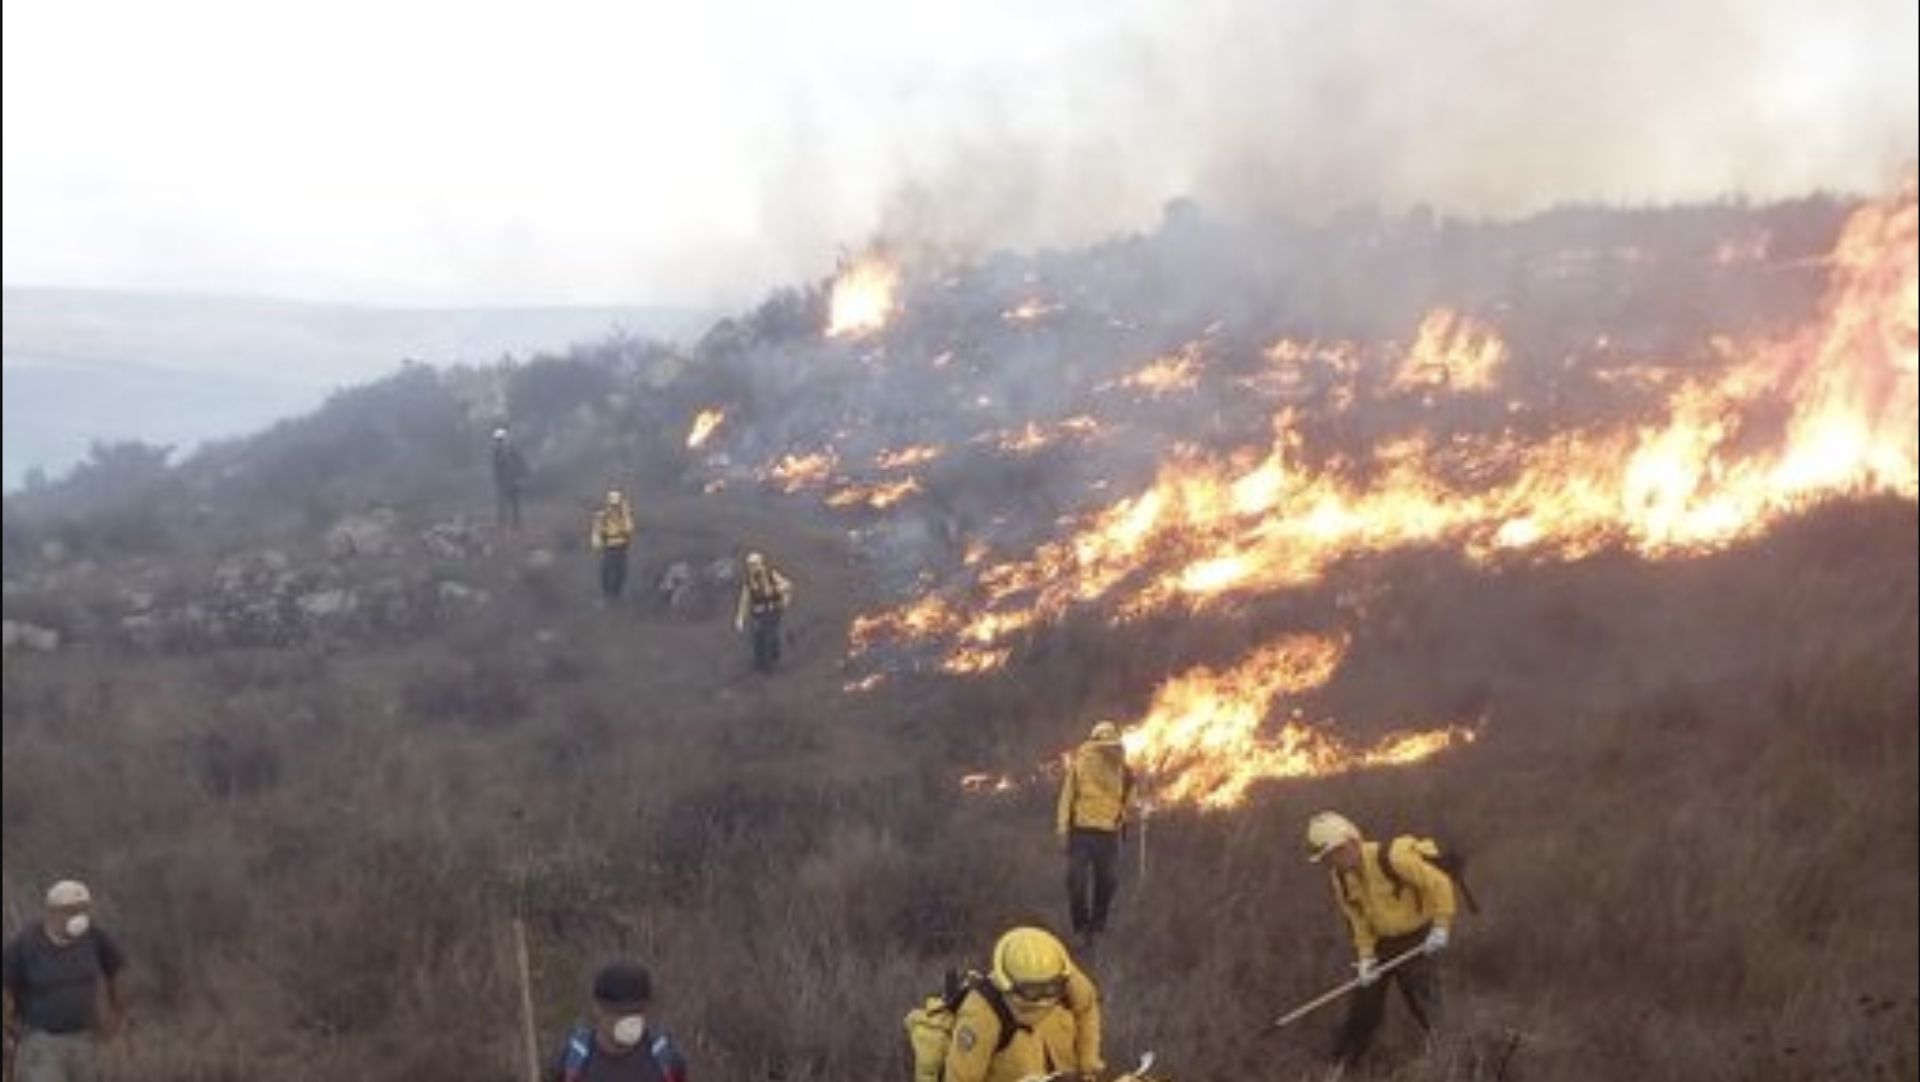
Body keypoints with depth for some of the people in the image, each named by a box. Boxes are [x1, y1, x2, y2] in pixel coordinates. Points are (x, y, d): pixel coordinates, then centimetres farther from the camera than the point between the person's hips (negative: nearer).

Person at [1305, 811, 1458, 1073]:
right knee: (1364, 1005, 10)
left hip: (1417, 942, -6)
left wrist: (1441, 927, -23)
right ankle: (1338, 1068, 20)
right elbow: (1357, 918, 1)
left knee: (1425, 1008, -8)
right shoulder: (1338, 877, -5)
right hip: (1379, 943, 6)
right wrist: (1365, 956, -9)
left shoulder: (1392, 859, -27)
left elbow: (1439, 883, -22)